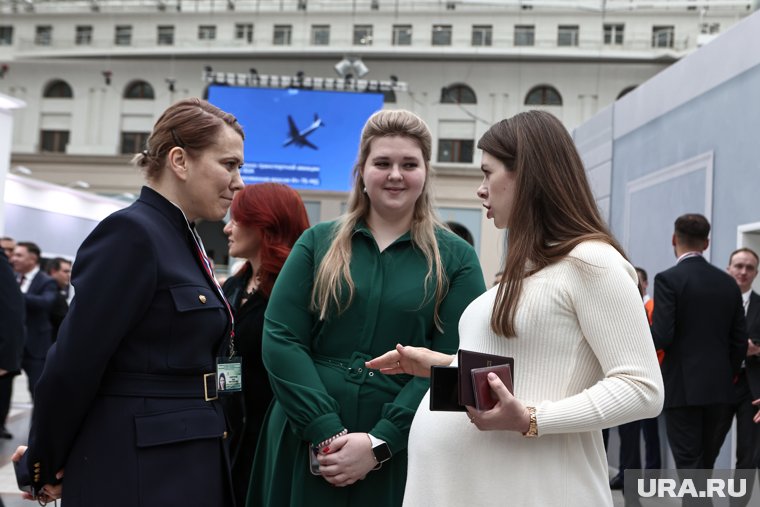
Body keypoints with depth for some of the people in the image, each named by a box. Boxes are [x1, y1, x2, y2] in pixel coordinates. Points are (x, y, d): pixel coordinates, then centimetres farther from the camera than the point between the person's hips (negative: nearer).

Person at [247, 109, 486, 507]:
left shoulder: (455, 259, 2)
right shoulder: (317, 243, 6)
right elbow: (280, 339, -3)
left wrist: (381, 443, -15)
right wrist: (327, 432, -13)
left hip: (401, 456, -1)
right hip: (308, 447, 1)